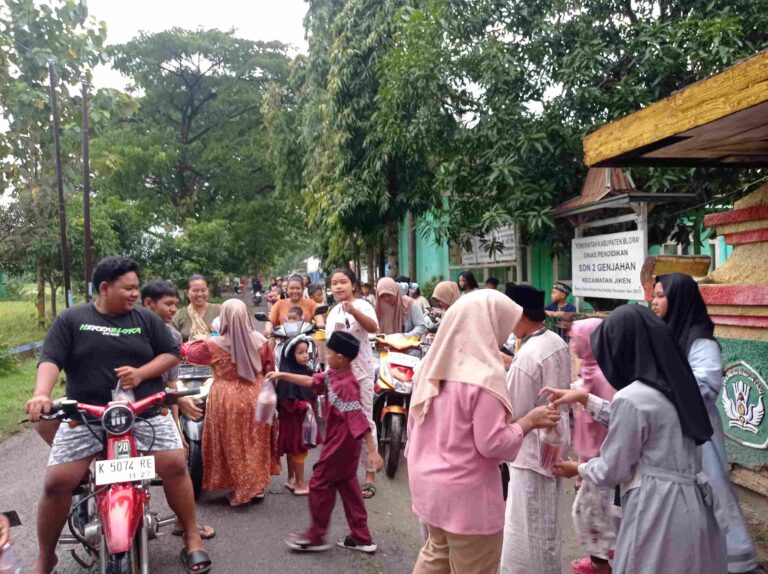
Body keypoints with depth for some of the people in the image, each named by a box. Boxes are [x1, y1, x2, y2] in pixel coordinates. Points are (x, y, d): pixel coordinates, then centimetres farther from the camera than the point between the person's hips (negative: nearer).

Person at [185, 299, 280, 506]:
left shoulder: (214, 345, -13)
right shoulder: (259, 340, -5)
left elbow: (190, 353, 5)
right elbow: (269, 370, 6)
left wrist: (206, 341, 21)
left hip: (227, 401, -3)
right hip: (255, 398, 3)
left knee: (233, 446, 11)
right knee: (256, 444, 17)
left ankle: (239, 489, 18)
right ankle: (257, 487, 27)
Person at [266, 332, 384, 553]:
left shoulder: (345, 385, -27)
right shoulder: (333, 375, 2)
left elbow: (359, 419, -31)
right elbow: (312, 382, 15)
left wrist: (372, 451, -33)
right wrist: (282, 375, 15)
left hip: (340, 444, -10)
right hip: (344, 443, 10)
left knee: (319, 484, 4)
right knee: (347, 485, 15)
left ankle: (316, 537, 19)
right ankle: (361, 538, 22)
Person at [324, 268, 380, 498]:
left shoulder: (361, 305, -9)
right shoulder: (332, 313, 15)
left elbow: (373, 327, -31)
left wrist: (353, 311, -47)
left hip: (360, 371, -7)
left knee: (364, 421, -4)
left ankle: (370, 473, 3)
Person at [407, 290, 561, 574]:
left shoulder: (432, 364, 1)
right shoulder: (485, 376, -22)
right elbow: (492, 444, -20)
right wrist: (529, 421, -7)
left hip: (427, 485, 8)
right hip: (466, 495, -7)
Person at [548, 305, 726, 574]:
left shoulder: (631, 398, -21)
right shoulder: (674, 385, 3)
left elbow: (612, 470, -11)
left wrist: (578, 468, 8)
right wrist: (585, 398, 19)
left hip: (658, 510, -8)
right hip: (694, 505, 8)